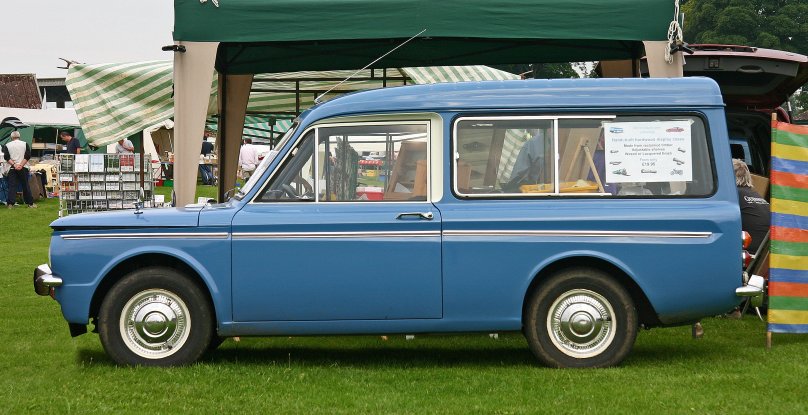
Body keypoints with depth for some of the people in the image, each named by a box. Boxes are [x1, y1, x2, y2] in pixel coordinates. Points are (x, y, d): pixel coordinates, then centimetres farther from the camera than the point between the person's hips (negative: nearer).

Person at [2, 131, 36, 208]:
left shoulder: (7, 145, 4)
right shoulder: (25, 144, 4)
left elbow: (6, 157, -5)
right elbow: (28, 156, -5)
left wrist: (14, 165, -11)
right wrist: (21, 165, -10)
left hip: (12, 168, -1)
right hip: (23, 168, 1)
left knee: (12, 186, 0)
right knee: (25, 185, 8)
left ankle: (10, 203, -9)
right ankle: (30, 203, 12)